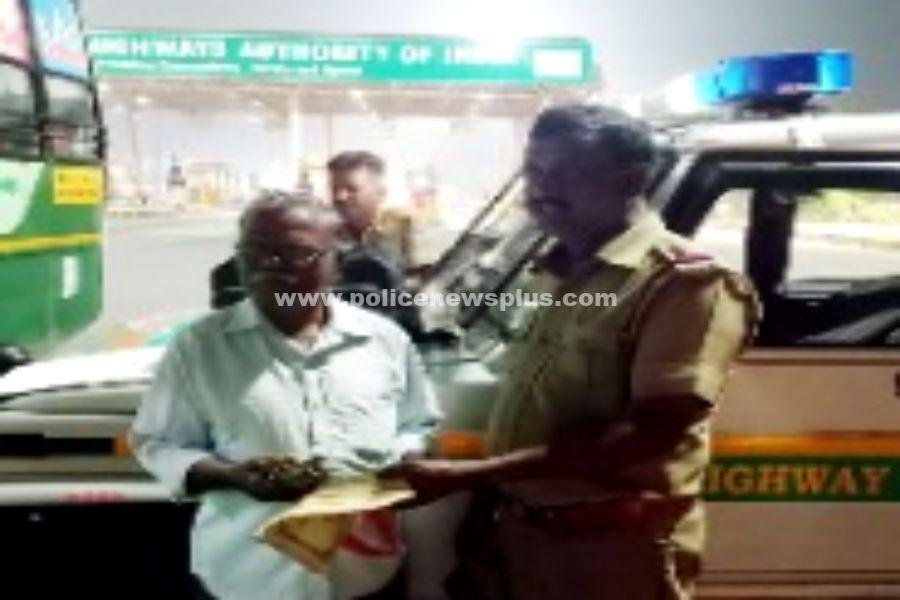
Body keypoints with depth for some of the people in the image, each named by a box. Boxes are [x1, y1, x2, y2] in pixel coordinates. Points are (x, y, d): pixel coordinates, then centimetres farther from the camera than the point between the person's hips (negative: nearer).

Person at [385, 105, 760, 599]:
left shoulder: (687, 280, -15)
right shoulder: (561, 276, 11)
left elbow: (649, 434, -24)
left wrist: (466, 474, -25)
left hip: (612, 556, -7)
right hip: (518, 535, 7)